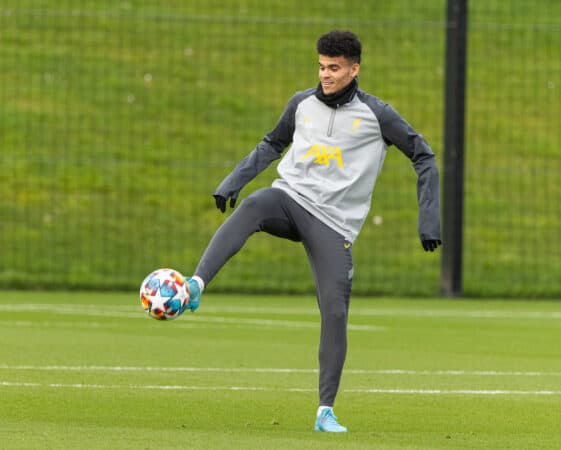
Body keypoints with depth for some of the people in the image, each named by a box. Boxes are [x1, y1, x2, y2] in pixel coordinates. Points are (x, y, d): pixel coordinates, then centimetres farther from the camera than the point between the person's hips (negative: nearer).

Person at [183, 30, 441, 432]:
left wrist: (429, 221, 0)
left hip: (334, 222, -1)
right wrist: (234, 180, 14)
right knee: (251, 207, -35)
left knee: (335, 313, -11)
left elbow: (423, 157, 6)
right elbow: (273, 144, 27)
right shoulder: (302, 104, 11)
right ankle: (194, 288, -52)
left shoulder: (376, 114, 0)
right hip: (290, 198, 2)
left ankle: (326, 411, 0)